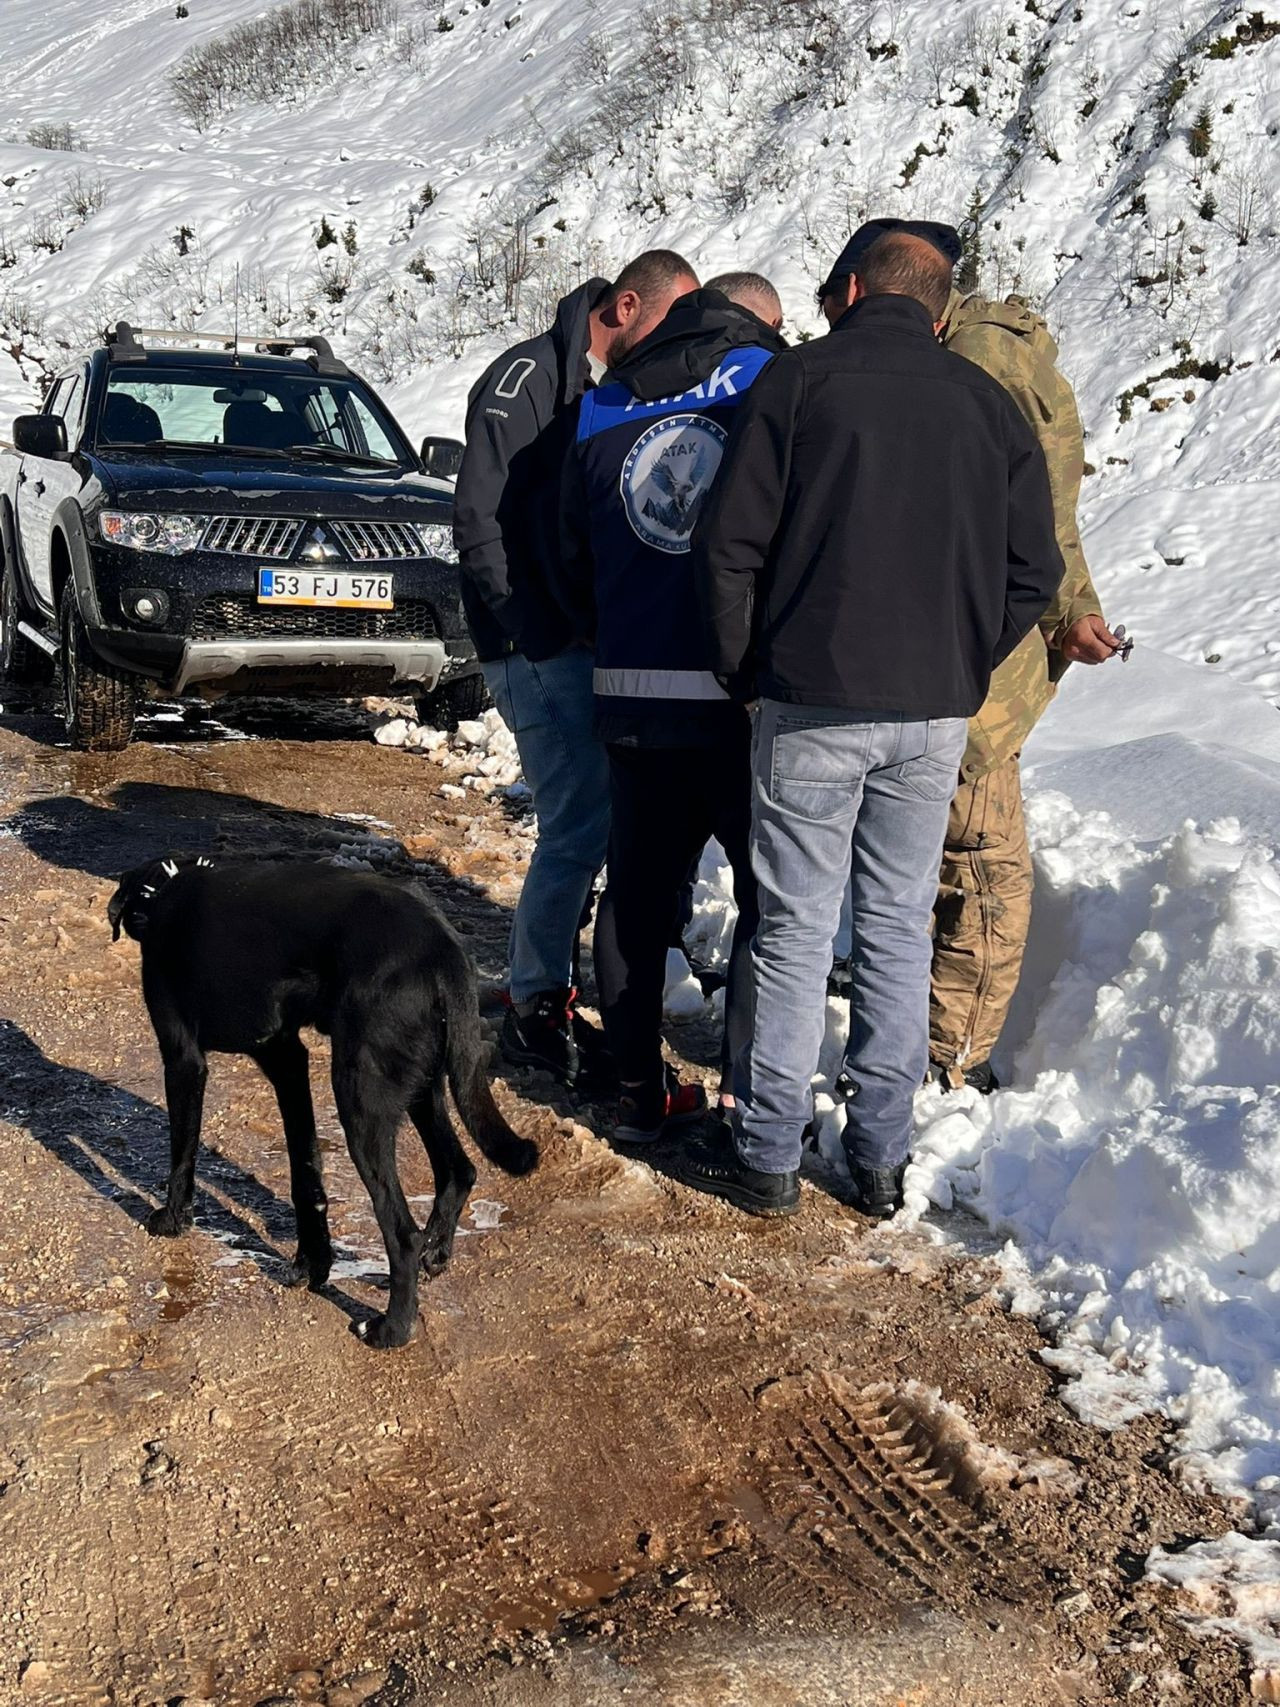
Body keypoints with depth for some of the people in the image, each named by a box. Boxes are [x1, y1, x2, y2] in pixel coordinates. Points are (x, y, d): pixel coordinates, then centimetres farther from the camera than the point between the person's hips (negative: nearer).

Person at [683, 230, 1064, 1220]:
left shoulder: (798, 378, -3)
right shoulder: (987, 401, 8)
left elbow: (730, 543, -6)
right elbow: (1035, 571, 8)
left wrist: (741, 664, 7)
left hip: (813, 703, -3)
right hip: (936, 713, 3)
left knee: (796, 930, 4)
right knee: (900, 930, 12)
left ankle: (767, 1156, 12)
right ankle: (883, 1158, 18)